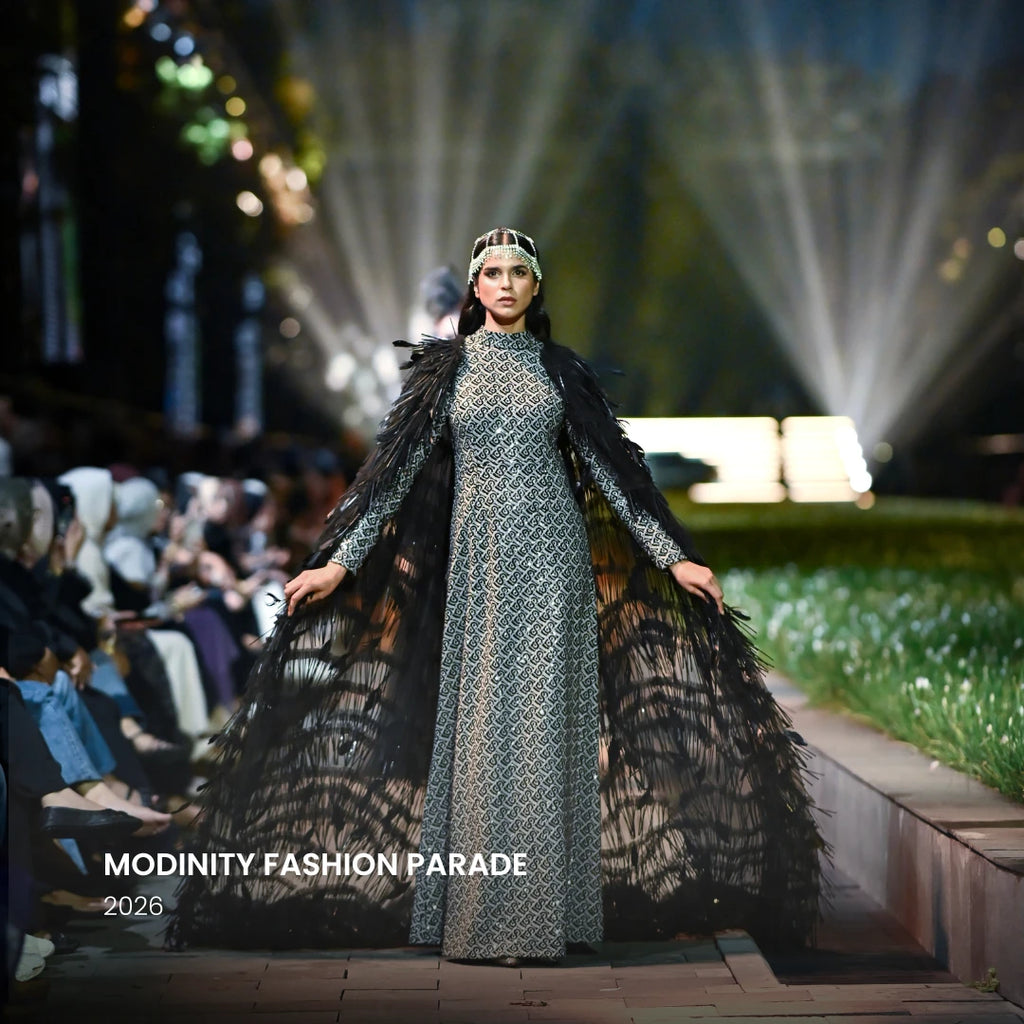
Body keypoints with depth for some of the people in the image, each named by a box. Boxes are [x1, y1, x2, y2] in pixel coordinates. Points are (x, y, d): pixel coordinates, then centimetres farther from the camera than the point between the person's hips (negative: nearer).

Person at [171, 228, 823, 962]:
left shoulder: (561, 370, 8)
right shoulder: (446, 367, 6)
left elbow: (614, 469, 8)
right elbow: (397, 469, 4)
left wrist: (675, 556, 4)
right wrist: (339, 561, -1)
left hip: (552, 555, 0)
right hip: (478, 558, 0)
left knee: (543, 721, -3)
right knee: (480, 724, -2)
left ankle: (543, 913, 1)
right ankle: (480, 913, 2)